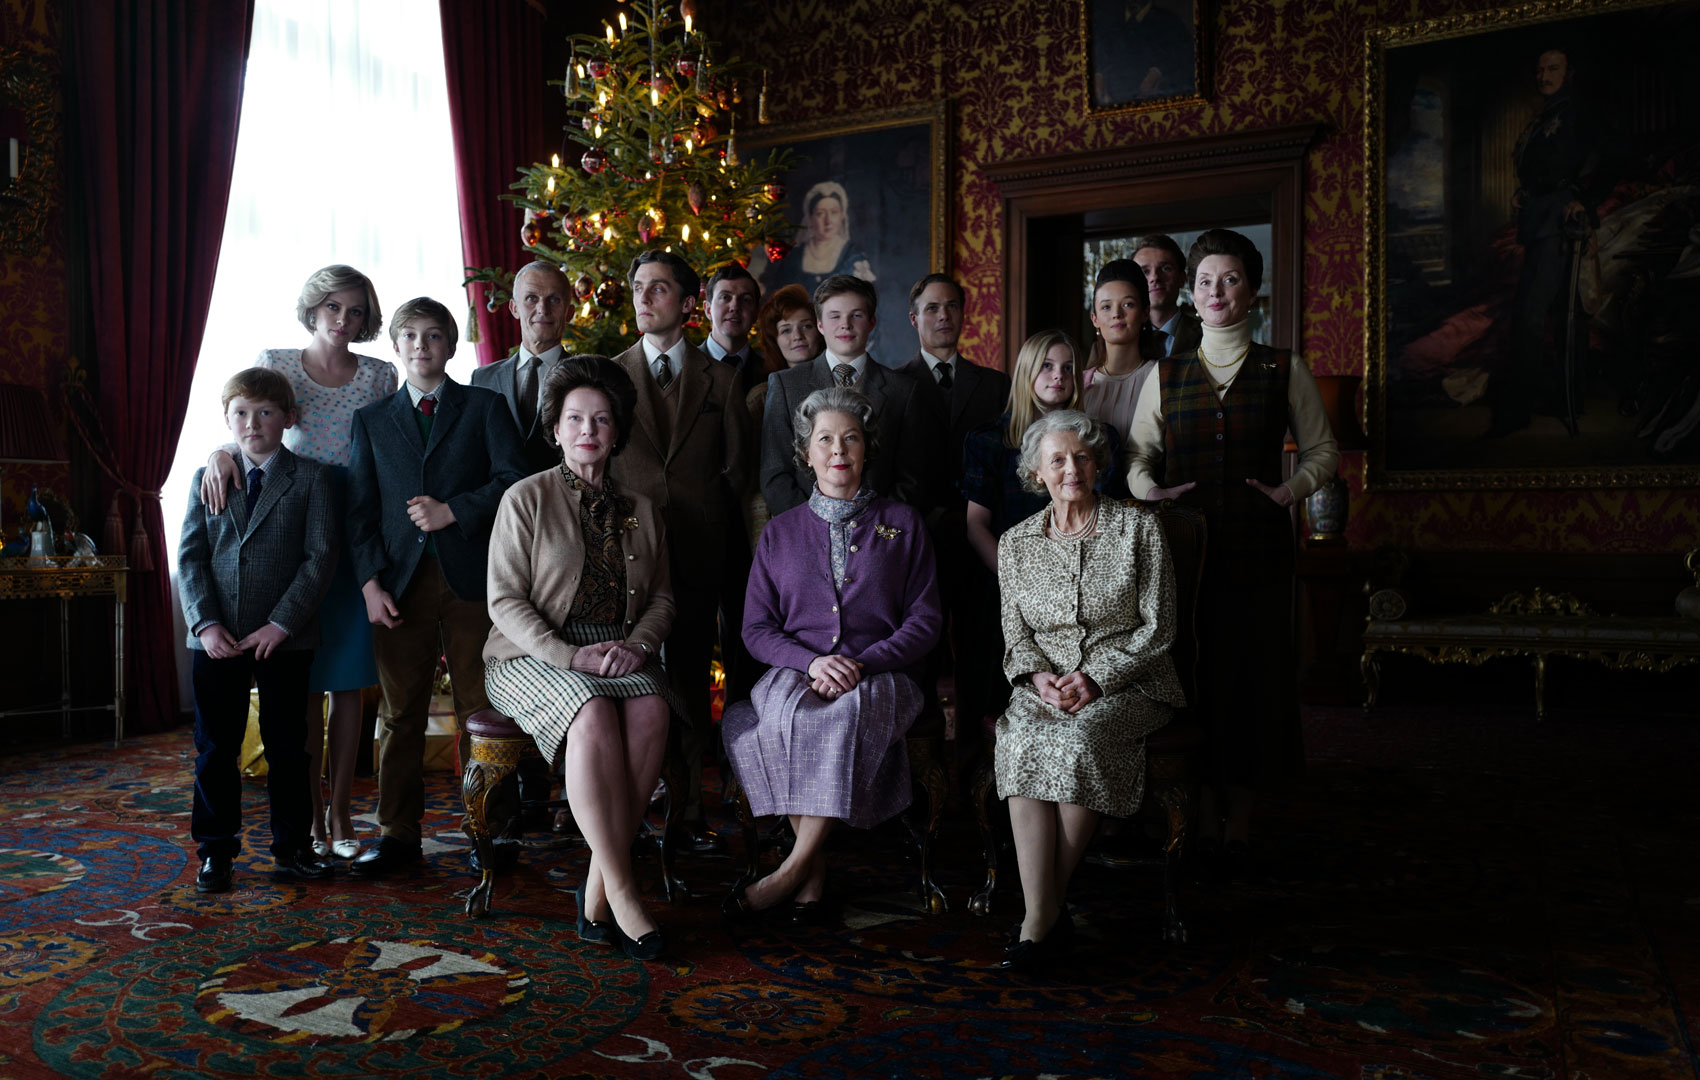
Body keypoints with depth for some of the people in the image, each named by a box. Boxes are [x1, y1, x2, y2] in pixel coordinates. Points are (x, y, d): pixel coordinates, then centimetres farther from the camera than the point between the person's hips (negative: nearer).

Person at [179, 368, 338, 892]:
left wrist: (281, 623, -14)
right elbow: (190, 557, 4)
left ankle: (292, 847, 19)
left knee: (287, 746, 7)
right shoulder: (206, 478, 9)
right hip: (217, 638, 2)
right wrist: (206, 624, -9)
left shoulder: (310, 478, 0)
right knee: (215, 748, 8)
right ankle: (215, 849, 21)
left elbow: (320, 557, -7)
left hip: (285, 638, -2)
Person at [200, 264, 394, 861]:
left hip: (359, 533, 1)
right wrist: (223, 450, -28)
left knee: (349, 680, 2)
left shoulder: (379, 374, 9)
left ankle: (339, 812, 12)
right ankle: (311, 815, 8)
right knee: (305, 682, -1)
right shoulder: (276, 363, 8)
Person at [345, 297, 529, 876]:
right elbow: (360, 509, 9)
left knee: (481, 707, 0)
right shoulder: (371, 420, 16)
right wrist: (370, 583, -2)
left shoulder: (485, 406, 10)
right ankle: (399, 833, 14)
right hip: (401, 580, 2)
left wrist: (452, 511, -11)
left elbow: (512, 478, -1)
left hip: (471, 574, -2)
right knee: (401, 713, 5)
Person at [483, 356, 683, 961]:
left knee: (651, 709, -31)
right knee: (594, 712, -35)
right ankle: (621, 892, -30)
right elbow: (505, 601, -4)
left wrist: (638, 645, -8)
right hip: (534, 655, -3)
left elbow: (662, 597, 14)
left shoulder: (640, 511, 15)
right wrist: (569, 655, -17)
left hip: (620, 656, 3)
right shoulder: (526, 499, 3)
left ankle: (598, 888, -25)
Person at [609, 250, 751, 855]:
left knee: (691, 679, 5)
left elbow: (737, 470, 9)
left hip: (696, 554, 0)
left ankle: (691, 808, 12)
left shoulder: (721, 380, 9)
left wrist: (715, 536, 2)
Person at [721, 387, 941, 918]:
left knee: (852, 710, -36)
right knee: (786, 714, -35)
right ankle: (814, 872, -24)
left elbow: (925, 620, 6)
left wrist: (863, 663, -11)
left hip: (879, 676, -1)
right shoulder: (781, 532, 16)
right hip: (796, 673, 1)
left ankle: (793, 868, -28)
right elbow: (757, 628, 9)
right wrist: (812, 661, -12)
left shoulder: (903, 523, 13)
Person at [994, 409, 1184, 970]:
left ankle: (1043, 908, -21)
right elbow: (1016, 634, 11)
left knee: (1081, 738, -34)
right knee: (1020, 739, -31)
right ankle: (1043, 915, -31)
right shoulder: (1016, 542, 11)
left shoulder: (1138, 526, 2)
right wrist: (1038, 677, -11)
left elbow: (1158, 627, -2)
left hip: (1129, 683, -2)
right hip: (1043, 686, 2)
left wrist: (1096, 676, -14)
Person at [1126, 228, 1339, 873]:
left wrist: (1289, 490, -7)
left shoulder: (1283, 371, 7)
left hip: (1257, 549, -1)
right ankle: (1205, 820, 15)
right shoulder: (1165, 376, 10)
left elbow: (1323, 451, 9)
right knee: (1194, 678, 2)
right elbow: (1138, 455, 9)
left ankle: (1240, 824, 14)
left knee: (1252, 675, 1)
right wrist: (1150, 491, -9)